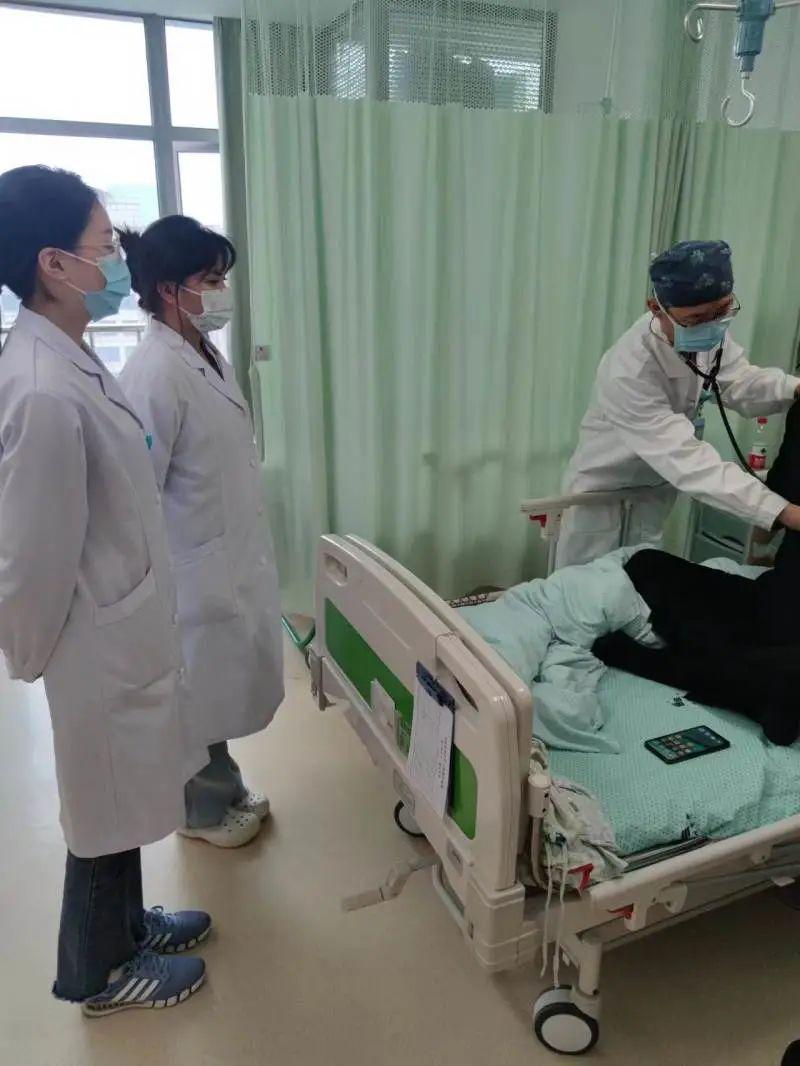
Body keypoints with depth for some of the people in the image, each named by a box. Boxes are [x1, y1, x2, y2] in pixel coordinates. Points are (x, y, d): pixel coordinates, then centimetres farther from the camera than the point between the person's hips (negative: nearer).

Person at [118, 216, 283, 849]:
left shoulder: (209, 356, 6)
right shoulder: (155, 374, -23)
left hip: (235, 558, 9)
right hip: (196, 568, -9)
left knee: (224, 684, 23)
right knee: (198, 694, 12)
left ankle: (226, 789, 43)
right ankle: (203, 809, 34)